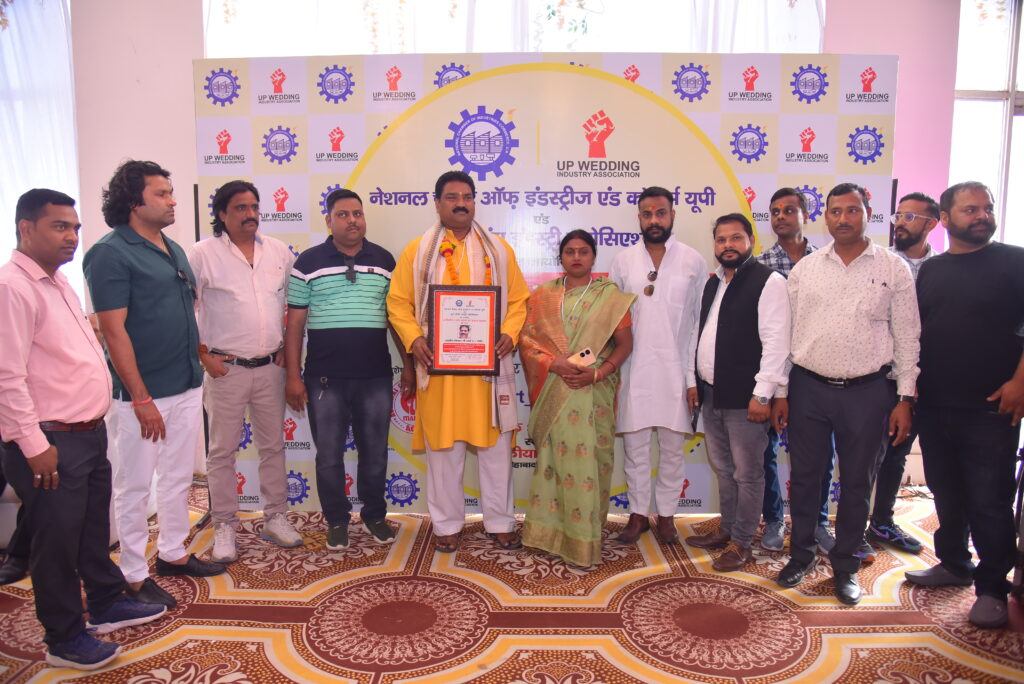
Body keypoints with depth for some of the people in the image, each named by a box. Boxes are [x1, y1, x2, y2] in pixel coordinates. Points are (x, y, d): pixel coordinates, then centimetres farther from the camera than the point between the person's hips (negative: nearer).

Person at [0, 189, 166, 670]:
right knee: (57, 542, 6)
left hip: (89, 432, 9)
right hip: (51, 443, -9)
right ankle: (64, 640, 22)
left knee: (94, 528, 22)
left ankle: (107, 604, 39)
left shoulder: (57, 280, 13)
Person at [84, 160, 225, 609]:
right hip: (142, 392, -8)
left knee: (178, 477, 18)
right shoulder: (110, 253, -13)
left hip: (187, 386, 8)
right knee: (134, 486, 6)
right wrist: (141, 398, -19)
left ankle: (172, 553, 34)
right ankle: (134, 576, 19)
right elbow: (113, 331, -17)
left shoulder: (173, 249, 11)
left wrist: (200, 354, 13)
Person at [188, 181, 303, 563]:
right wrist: (203, 354, -8)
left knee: (273, 445, 12)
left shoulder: (278, 251, 7)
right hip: (226, 368, -4)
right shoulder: (202, 254, -5)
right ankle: (224, 528, 18)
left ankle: (275, 518, 25)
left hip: (270, 367, 4)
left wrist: (287, 347, 8)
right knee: (222, 451, 5)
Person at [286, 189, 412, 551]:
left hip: (375, 376, 1)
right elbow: (295, 322, 1)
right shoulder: (309, 262, 2)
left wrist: (409, 364, 5)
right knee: (329, 454, 8)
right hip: (325, 378, -1)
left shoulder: (385, 260, 7)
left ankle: (375, 515, 29)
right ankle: (337, 520, 25)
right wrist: (293, 375, -4)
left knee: (375, 452, 11)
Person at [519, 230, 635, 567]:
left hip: (594, 392, -1)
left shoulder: (610, 295, 5)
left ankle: (584, 536, 10)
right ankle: (552, 530, 16)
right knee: (554, 456, 4)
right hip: (553, 393, 2)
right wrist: (555, 364, -13)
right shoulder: (543, 296, 9)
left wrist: (597, 373, -13)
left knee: (588, 459, -1)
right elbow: (526, 340, 3)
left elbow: (625, 343, 1)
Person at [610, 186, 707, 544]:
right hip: (634, 369, 1)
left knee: (672, 447, 9)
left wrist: (694, 376, -5)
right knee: (635, 447, 8)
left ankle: (666, 514, 25)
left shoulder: (693, 261, 1)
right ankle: (638, 513, 24)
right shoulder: (623, 260, 4)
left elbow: (702, 322, 0)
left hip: (676, 369, 0)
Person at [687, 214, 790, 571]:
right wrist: (696, 383, 15)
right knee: (722, 468, 19)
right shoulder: (713, 282, 14)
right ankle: (727, 529, 34)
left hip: (744, 397, -7)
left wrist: (762, 394, -19)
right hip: (711, 393, 8)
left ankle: (741, 543, 18)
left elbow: (776, 341, -16)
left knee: (747, 473, 5)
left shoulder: (769, 281, -10)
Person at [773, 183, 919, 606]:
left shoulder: (894, 269, 1)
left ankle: (846, 565, 27)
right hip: (808, 388, 1)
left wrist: (904, 399, -2)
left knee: (857, 483, 10)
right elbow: (786, 333, 6)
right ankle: (801, 554, 29)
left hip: (868, 392, -1)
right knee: (804, 476, 11)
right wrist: (780, 392, 4)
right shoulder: (805, 269, 5)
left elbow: (907, 338, 2)